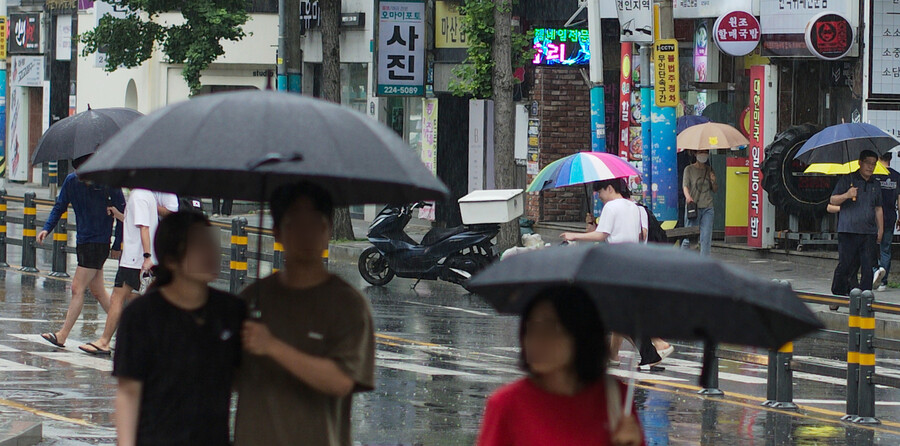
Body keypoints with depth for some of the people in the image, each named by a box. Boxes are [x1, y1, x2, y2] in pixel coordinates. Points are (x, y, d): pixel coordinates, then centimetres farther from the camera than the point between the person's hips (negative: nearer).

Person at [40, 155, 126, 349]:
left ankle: (62, 336, -7)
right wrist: (47, 228, -3)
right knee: (97, 291, 10)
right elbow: (59, 207, 12)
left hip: (98, 243, -6)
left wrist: (117, 245, -4)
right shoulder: (71, 181, 2)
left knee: (77, 288, -9)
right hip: (83, 241, 6)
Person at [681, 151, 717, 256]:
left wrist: (713, 181, -3)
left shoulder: (709, 170, 15)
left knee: (706, 237, -5)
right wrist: (688, 196, -29)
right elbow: (685, 185, -8)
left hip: (708, 208, 3)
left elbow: (715, 190, 19)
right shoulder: (689, 169, 4)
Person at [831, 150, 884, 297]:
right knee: (845, 265, -5)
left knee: (868, 267, -1)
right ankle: (838, 294, 7)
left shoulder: (875, 184, 17)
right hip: (848, 231, -4)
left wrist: (880, 230, 19)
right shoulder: (847, 180, 3)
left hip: (869, 233, 4)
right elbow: (833, 200, 0)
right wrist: (846, 195, -19)